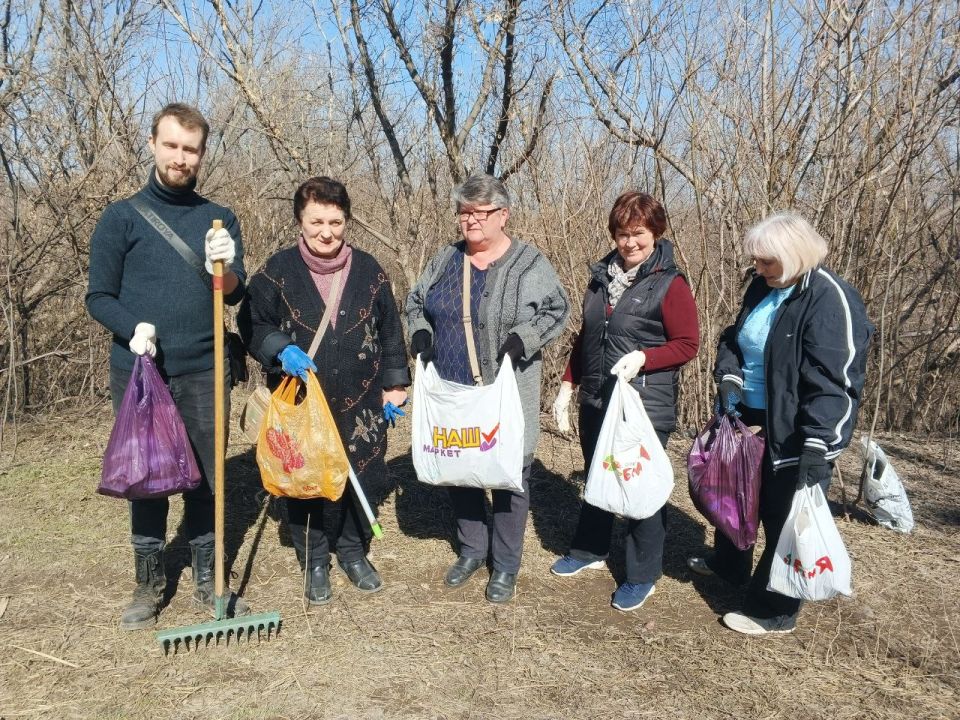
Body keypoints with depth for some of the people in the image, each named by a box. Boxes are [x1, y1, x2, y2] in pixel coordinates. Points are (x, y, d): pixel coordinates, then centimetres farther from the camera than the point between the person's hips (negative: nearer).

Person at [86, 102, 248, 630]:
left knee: (205, 477, 8)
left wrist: (226, 270, -20)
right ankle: (148, 584, 23)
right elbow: (99, 297, 2)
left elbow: (235, 296, 2)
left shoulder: (220, 219, 7)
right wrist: (133, 327, -18)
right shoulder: (121, 218, 2)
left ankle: (207, 581, 22)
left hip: (203, 373, 1)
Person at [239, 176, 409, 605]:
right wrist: (281, 351, -18)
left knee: (356, 480, 12)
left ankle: (353, 553, 34)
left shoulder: (369, 271, 0)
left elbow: (390, 332, 7)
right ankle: (314, 563, 28)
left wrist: (394, 386, 7)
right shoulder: (278, 271, -6)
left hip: (359, 403, 2)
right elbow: (252, 325, 2)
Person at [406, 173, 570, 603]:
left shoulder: (529, 264, -6)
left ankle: (505, 566, 22)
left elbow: (557, 310, -5)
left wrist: (522, 340, -18)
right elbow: (416, 303, 18)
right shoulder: (445, 260, 8)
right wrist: (422, 338, 0)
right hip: (452, 394, 5)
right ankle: (472, 550, 36)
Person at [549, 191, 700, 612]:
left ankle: (642, 577, 21)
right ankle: (589, 551, 40)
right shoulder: (602, 276, 8)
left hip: (645, 407, -6)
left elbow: (687, 344, -9)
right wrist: (567, 387, 12)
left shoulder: (670, 284, -10)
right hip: (596, 400, 6)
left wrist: (642, 358, -24)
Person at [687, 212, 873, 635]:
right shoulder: (763, 287, 3)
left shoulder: (830, 300, -22)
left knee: (786, 520, 6)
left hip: (794, 433, -9)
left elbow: (836, 381, -26)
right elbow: (734, 339, 14)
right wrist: (729, 380, -5)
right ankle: (729, 564, 50)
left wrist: (817, 445, -30)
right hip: (749, 418, 9)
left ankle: (773, 611, 23)